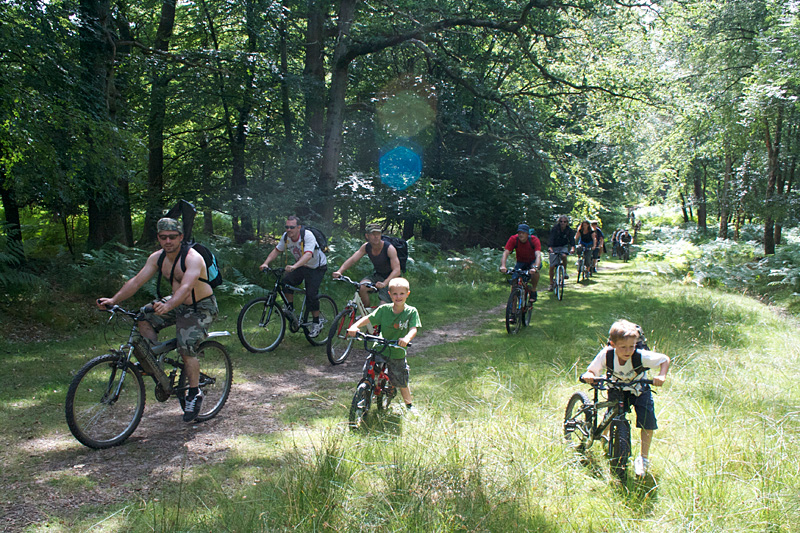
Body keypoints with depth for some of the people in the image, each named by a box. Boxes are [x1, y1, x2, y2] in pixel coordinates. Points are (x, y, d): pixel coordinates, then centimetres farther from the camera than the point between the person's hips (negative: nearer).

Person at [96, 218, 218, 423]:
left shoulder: (193, 258, -25)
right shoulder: (157, 258, -3)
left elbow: (186, 287, -41)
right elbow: (136, 281, -6)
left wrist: (167, 306, -58)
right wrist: (113, 300, -19)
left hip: (202, 308, -7)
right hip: (178, 304, 7)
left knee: (186, 348, -20)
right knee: (144, 316, -9)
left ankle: (194, 394, -1)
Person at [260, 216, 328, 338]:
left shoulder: (308, 235, -33)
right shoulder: (286, 237, -13)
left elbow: (308, 255, -46)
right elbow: (276, 250, -3)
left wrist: (294, 266, -61)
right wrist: (266, 263, -20)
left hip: (317, 267, -6)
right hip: (300, 265, 6)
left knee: (311, 294, -14)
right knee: (286, 281, -17)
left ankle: (317, 323, 3)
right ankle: (290, 308, 2)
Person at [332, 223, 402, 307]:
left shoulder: (389, 248, -25)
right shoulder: (366, 247, -10)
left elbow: (397, 270, -32)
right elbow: (352, 259, -13)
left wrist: (384, 283, -48)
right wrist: (339, 271, -31)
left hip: (390, 279, -4)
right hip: (377, 275, 4)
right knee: (361, 287, -25)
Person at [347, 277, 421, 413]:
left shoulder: (411, 312, -8)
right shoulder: (384, 309, -5)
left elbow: (413, 329, -20)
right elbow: (368, 318, -11)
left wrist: (407, 338, -41)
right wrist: (355, 326, -29)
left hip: (397, 353, -1)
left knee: (402, 383, 6)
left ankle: (409, 405, 32)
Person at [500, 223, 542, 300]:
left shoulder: (534, 240, -26)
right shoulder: (513, 239, -22)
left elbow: (538, 255, -39)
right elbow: (505, 253, -30)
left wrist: (535, 267, -57)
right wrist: (503, 266, -48)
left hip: (533, 261, -2)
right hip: (520, 262, 2)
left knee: (534, 270, -35)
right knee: (514, 281, -18)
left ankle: (533, 291, -13)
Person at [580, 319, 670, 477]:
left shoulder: (641, 356, -33)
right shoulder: (606, 355, -30)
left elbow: (665, 359, -20)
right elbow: (592, 370, -20)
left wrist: (661, 376, -38)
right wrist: (588, 376, -44)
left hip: (639, 390, -1)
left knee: (648, 421, -13)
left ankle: (644, 458, 5)